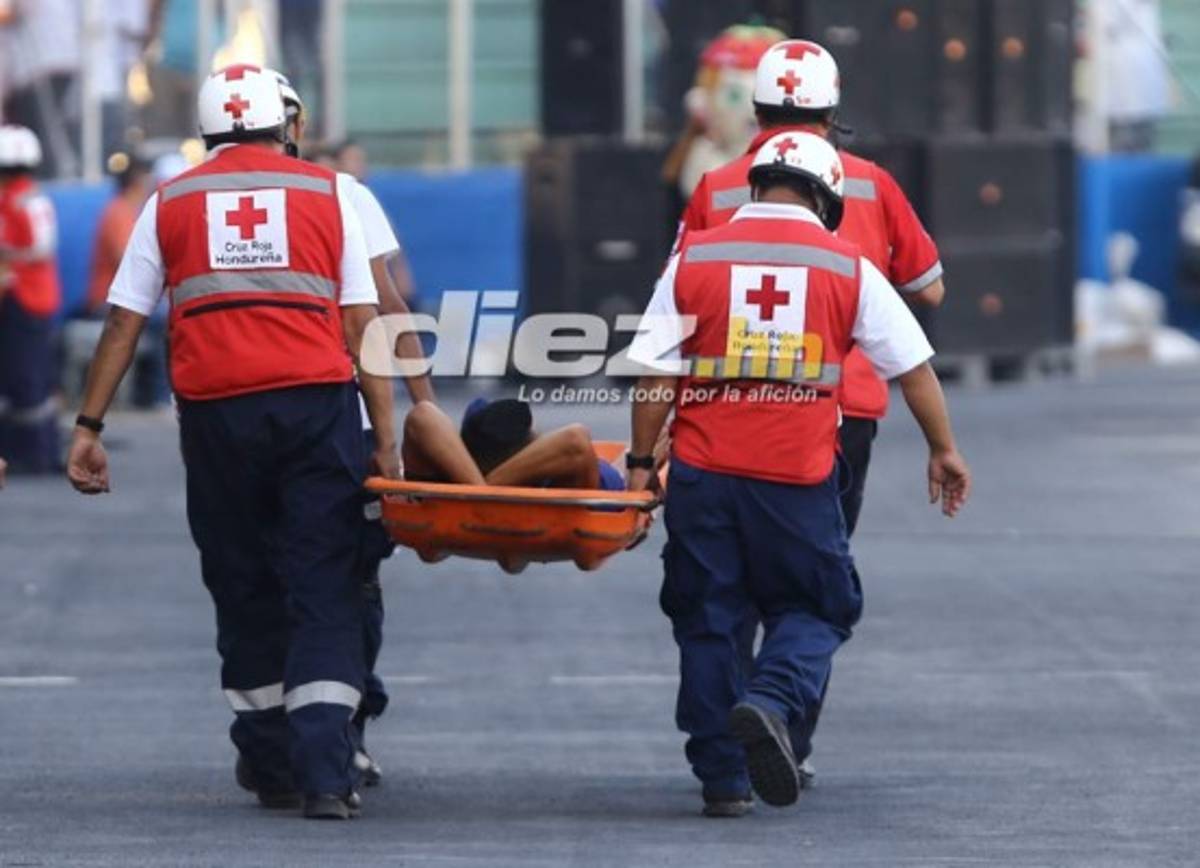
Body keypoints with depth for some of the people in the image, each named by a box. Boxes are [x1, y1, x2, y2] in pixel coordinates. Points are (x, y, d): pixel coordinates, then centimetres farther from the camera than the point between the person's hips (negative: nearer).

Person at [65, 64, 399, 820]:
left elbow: (122, 324, 8)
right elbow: (363, 327, 5)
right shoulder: (327, 194, 10)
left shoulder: (172, 204, 13)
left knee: (244, 589, 15)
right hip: (316, 404, -1)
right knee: (324, 591, -1)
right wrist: (386, 440, 5)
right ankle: (325, 772, -13)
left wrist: (90, 427, 11)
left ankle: (270, 764, 23)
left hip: (215, 411, 1)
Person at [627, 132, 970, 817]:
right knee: (815, 610, 13)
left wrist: (642, 461, 8)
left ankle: (723, 777, 9)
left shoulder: (695, 259, 2)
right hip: (799, 476, -1)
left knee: (708, 620, 10)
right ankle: (771, 702, -16)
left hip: (704, 472, 1)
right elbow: (913, 364, 6)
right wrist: (944, 450, 17)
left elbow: (656, 375, 1)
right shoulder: (848, 269, 2)